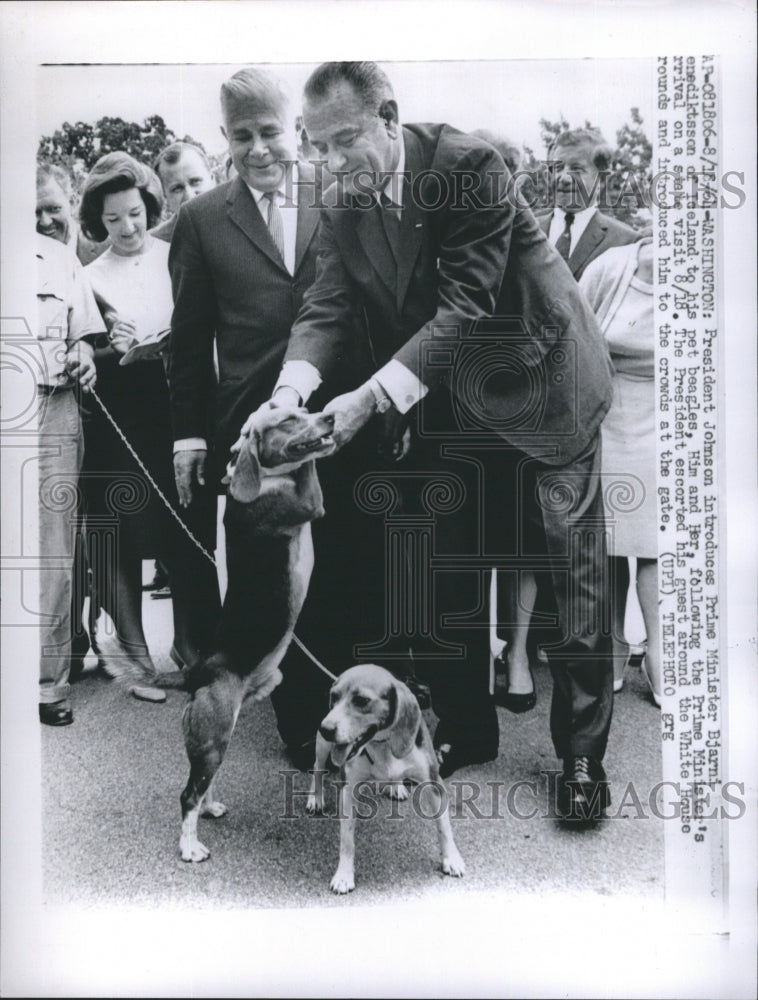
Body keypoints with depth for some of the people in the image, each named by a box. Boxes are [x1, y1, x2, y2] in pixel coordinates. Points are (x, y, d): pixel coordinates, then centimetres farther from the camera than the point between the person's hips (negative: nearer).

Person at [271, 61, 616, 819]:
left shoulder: (467, 163, -20)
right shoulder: (340, 205, -1)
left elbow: (467, 305, -26)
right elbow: (326, 305, -8)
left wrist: (371, 398, -33)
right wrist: (292, 390, -28)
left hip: (536, 382, -5)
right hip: (444, 402, 6)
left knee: (569, 570, -3)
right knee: (448, 570, 9)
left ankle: (582, 755, 11)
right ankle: (464, 728, 26)